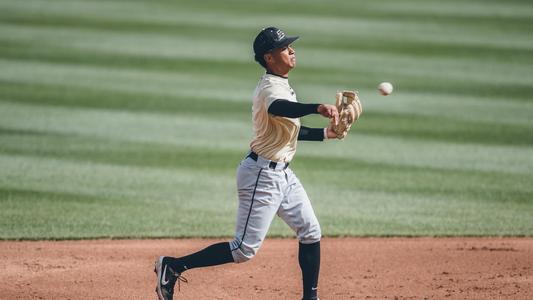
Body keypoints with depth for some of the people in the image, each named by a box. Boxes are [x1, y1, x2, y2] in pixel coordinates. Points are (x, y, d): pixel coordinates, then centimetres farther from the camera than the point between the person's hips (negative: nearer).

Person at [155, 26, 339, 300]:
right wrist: (317, 108, -65)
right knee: (245, 249, -7)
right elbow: (278, 108, -48)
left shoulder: (281, 86, 11)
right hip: (262, 175, -10)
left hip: (282, 174, 10)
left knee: (310, 232, 11)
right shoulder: (270, 88, -22)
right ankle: (172, 266, -2)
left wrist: (325, 133, 16)